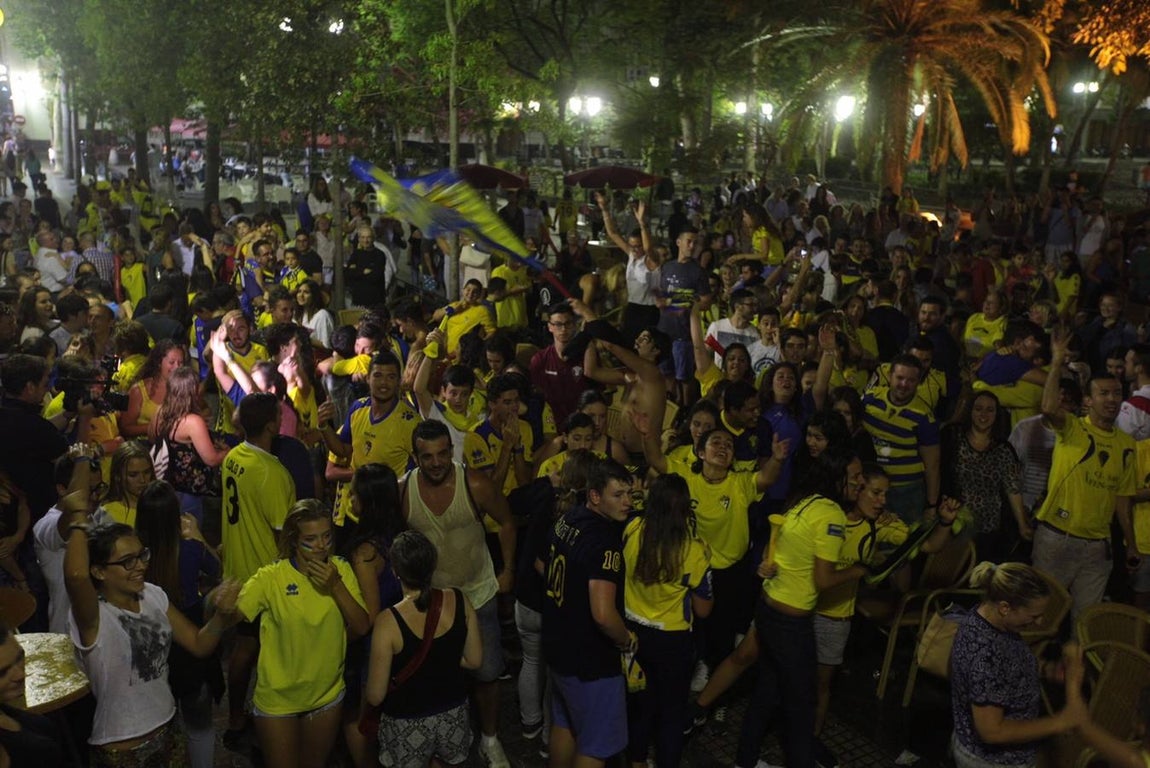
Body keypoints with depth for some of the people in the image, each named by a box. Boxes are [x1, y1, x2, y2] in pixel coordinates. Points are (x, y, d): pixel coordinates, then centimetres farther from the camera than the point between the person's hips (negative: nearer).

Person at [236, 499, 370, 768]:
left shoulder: (341, 570, -9)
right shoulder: (271, 578, -20)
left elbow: (362, 627, -13)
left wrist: (336, 586, -25)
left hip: (327, 695, 3)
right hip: (278, 699, -3)